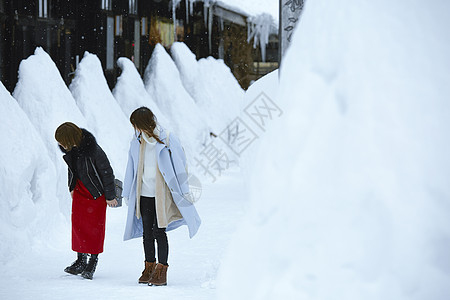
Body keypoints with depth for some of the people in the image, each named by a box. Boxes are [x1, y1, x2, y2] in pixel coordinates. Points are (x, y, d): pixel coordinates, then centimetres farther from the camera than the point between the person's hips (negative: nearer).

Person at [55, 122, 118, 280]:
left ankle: (93, 261, 12)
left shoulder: (93, 150, -31)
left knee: (96, 225, 1)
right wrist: (71, 187, 18)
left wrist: (110, 196, -11)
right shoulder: (69, 148, -11)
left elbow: (107, 172, -20)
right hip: (80, 189, 6)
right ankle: (81, 260, 13)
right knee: (78, 223, 4)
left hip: (96, 191, -6)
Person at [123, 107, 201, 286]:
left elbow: (179, 165, -3)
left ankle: (162, 271, 1)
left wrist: (184, 192, -2)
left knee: (159, 232, -6)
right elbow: (132, 169, 14)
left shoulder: (167, 140, -8)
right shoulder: (137, 143, 5)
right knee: (147, 231, 8)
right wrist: (129, 194, 16)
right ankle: (149, 267, 18)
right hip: (144, 194, 5)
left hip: (162, 195, -5)